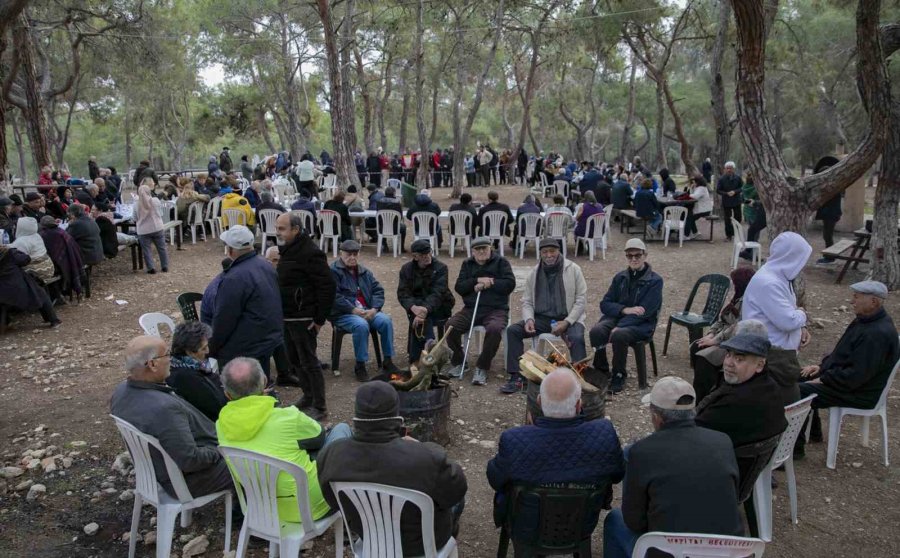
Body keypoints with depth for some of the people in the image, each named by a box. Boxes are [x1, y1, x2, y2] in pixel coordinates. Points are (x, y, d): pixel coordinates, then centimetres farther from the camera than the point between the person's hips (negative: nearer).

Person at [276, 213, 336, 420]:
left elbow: (327, 286, -21)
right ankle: (308, 397, 33)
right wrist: (281, 313, 17)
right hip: (287, 317, 10)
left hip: (303, 319, -10)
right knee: (294, 359, 17)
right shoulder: (287, 250, 11)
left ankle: (319, 407, 9)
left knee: (308, 362, -2)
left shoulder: (310, 253, -19)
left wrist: (320, 319, -19)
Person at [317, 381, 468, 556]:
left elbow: (334, 500, -4)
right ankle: (449, 537, 53)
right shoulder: (427, 458, -38)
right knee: (457, 497, 26)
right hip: (422, 540, -3)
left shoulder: (330, 455, -24)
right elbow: (456, 489, -18)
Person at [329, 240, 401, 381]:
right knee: (361, 325, -35)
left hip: (368, 311, 5)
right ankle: (360, 365, -20)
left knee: (386, 320, -21)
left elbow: (378, 290, 11)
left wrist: (374, 309, -7)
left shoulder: (364, 272, 17)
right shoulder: (333, 272, -3)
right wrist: (354, 310, -20)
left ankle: (388, 361, -10)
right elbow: (334, 297, -14)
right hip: (343, 314, -5)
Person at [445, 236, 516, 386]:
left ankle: (482, 368, -18)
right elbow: (459, 287, 4)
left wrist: (489, 283, -11)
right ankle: (458, 363, 0)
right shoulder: (467, 264, 16)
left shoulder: (501, 262, 7)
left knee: (494, 329, -36)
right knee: (451, 325, -23)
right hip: (471, 309, 3)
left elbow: (510, 284, -5)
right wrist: (477, 280, -11)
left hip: (496, 309, -3)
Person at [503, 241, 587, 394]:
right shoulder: (534, 272, 6)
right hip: (542, 318, 4)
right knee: (513, 330, -16)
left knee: (576, 338, -35)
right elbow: (527, 301, 10)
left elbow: (581, 299, -5)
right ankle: (516, 378, -14)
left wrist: (566, 322, -17)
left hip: (568, 318, -3)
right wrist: (529, 319, -11)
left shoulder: (573, 269, -4)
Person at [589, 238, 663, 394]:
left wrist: (618, 327, -22)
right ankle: (601, 370, -8)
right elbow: (605, 304, 7)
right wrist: (625, 309, -13)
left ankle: (619, 376, -13)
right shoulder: (620, 277, 10)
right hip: (617, 317, 4)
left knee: (619, 335, -36)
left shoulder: (655, 281, -5)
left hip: (641, 325, -4)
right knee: (596, 331, -28)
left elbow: (644, 312, -14)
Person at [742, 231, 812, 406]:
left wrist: (801, 328, 4)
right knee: (789, 403, -5)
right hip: (771, 357, -10)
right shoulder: (768, 283, -23)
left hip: (781, 353, 10)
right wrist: (802, 314, -3)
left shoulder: (780, 277, 12)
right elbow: (787, 321, -25)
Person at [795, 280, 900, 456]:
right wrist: (822, 366, 6)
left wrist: (822, 380, -21)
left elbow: (856, 375, -30)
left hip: (858, 393, -11)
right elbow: (843, 352, 18)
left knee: (798, 392, -19)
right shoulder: (865, 320, 5)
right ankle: (814, 433, 25)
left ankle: (796, 446, -6)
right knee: (801, 378, 14)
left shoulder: (877, 334, -28)